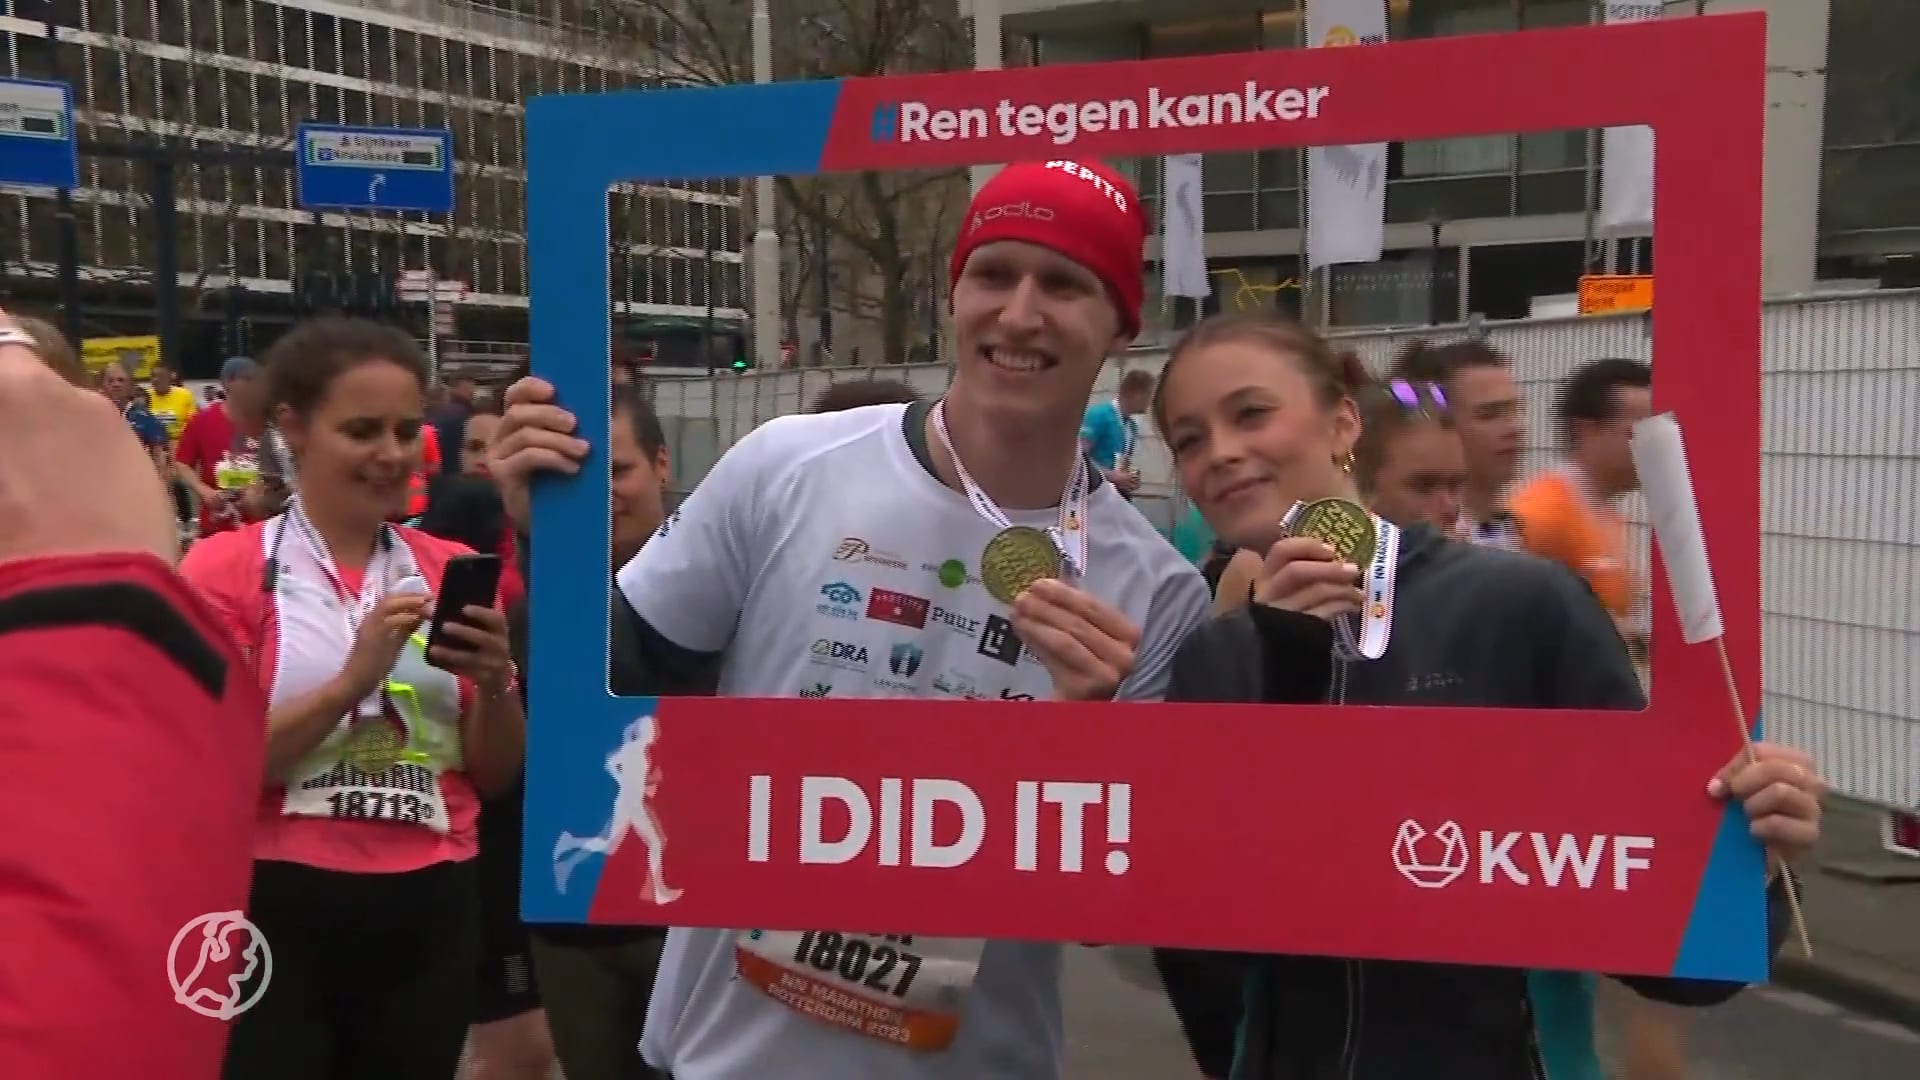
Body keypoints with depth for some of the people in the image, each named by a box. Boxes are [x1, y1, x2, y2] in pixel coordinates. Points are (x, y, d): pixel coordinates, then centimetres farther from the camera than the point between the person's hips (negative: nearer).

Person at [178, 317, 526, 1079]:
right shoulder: (225, 567, -4)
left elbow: (496, 777, 9)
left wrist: (494, 683, -11)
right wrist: (351, 682, -21)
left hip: (431, 911, 4)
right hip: (279, 912, -3)